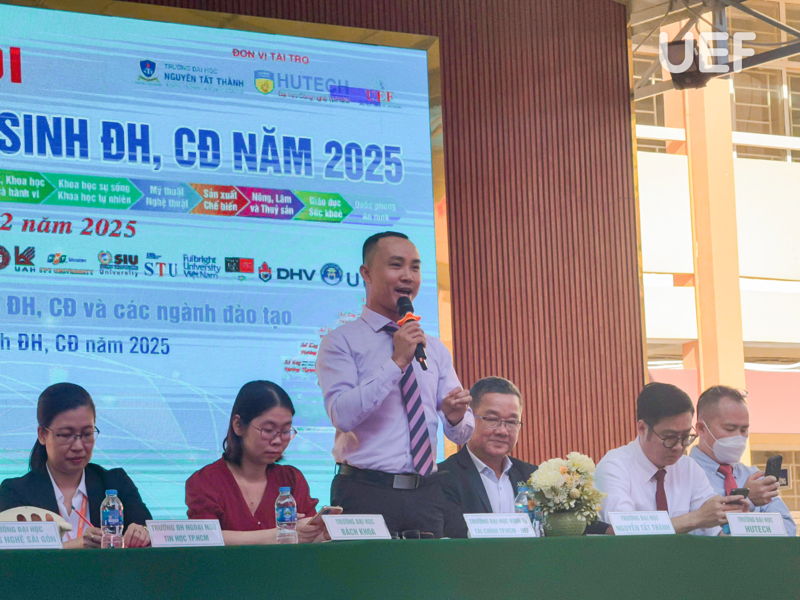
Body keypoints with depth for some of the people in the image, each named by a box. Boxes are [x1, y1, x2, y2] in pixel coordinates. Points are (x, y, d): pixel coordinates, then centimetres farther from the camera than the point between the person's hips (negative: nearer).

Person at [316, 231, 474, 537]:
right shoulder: (342, 342, 0)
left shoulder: (435, 349, 15)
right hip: (365, 495, -4)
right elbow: (342, 414, -15)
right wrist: (397, 362, -16)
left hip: (426, 496, 5)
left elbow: (462, 434, 13)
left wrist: (456, 416, -10)